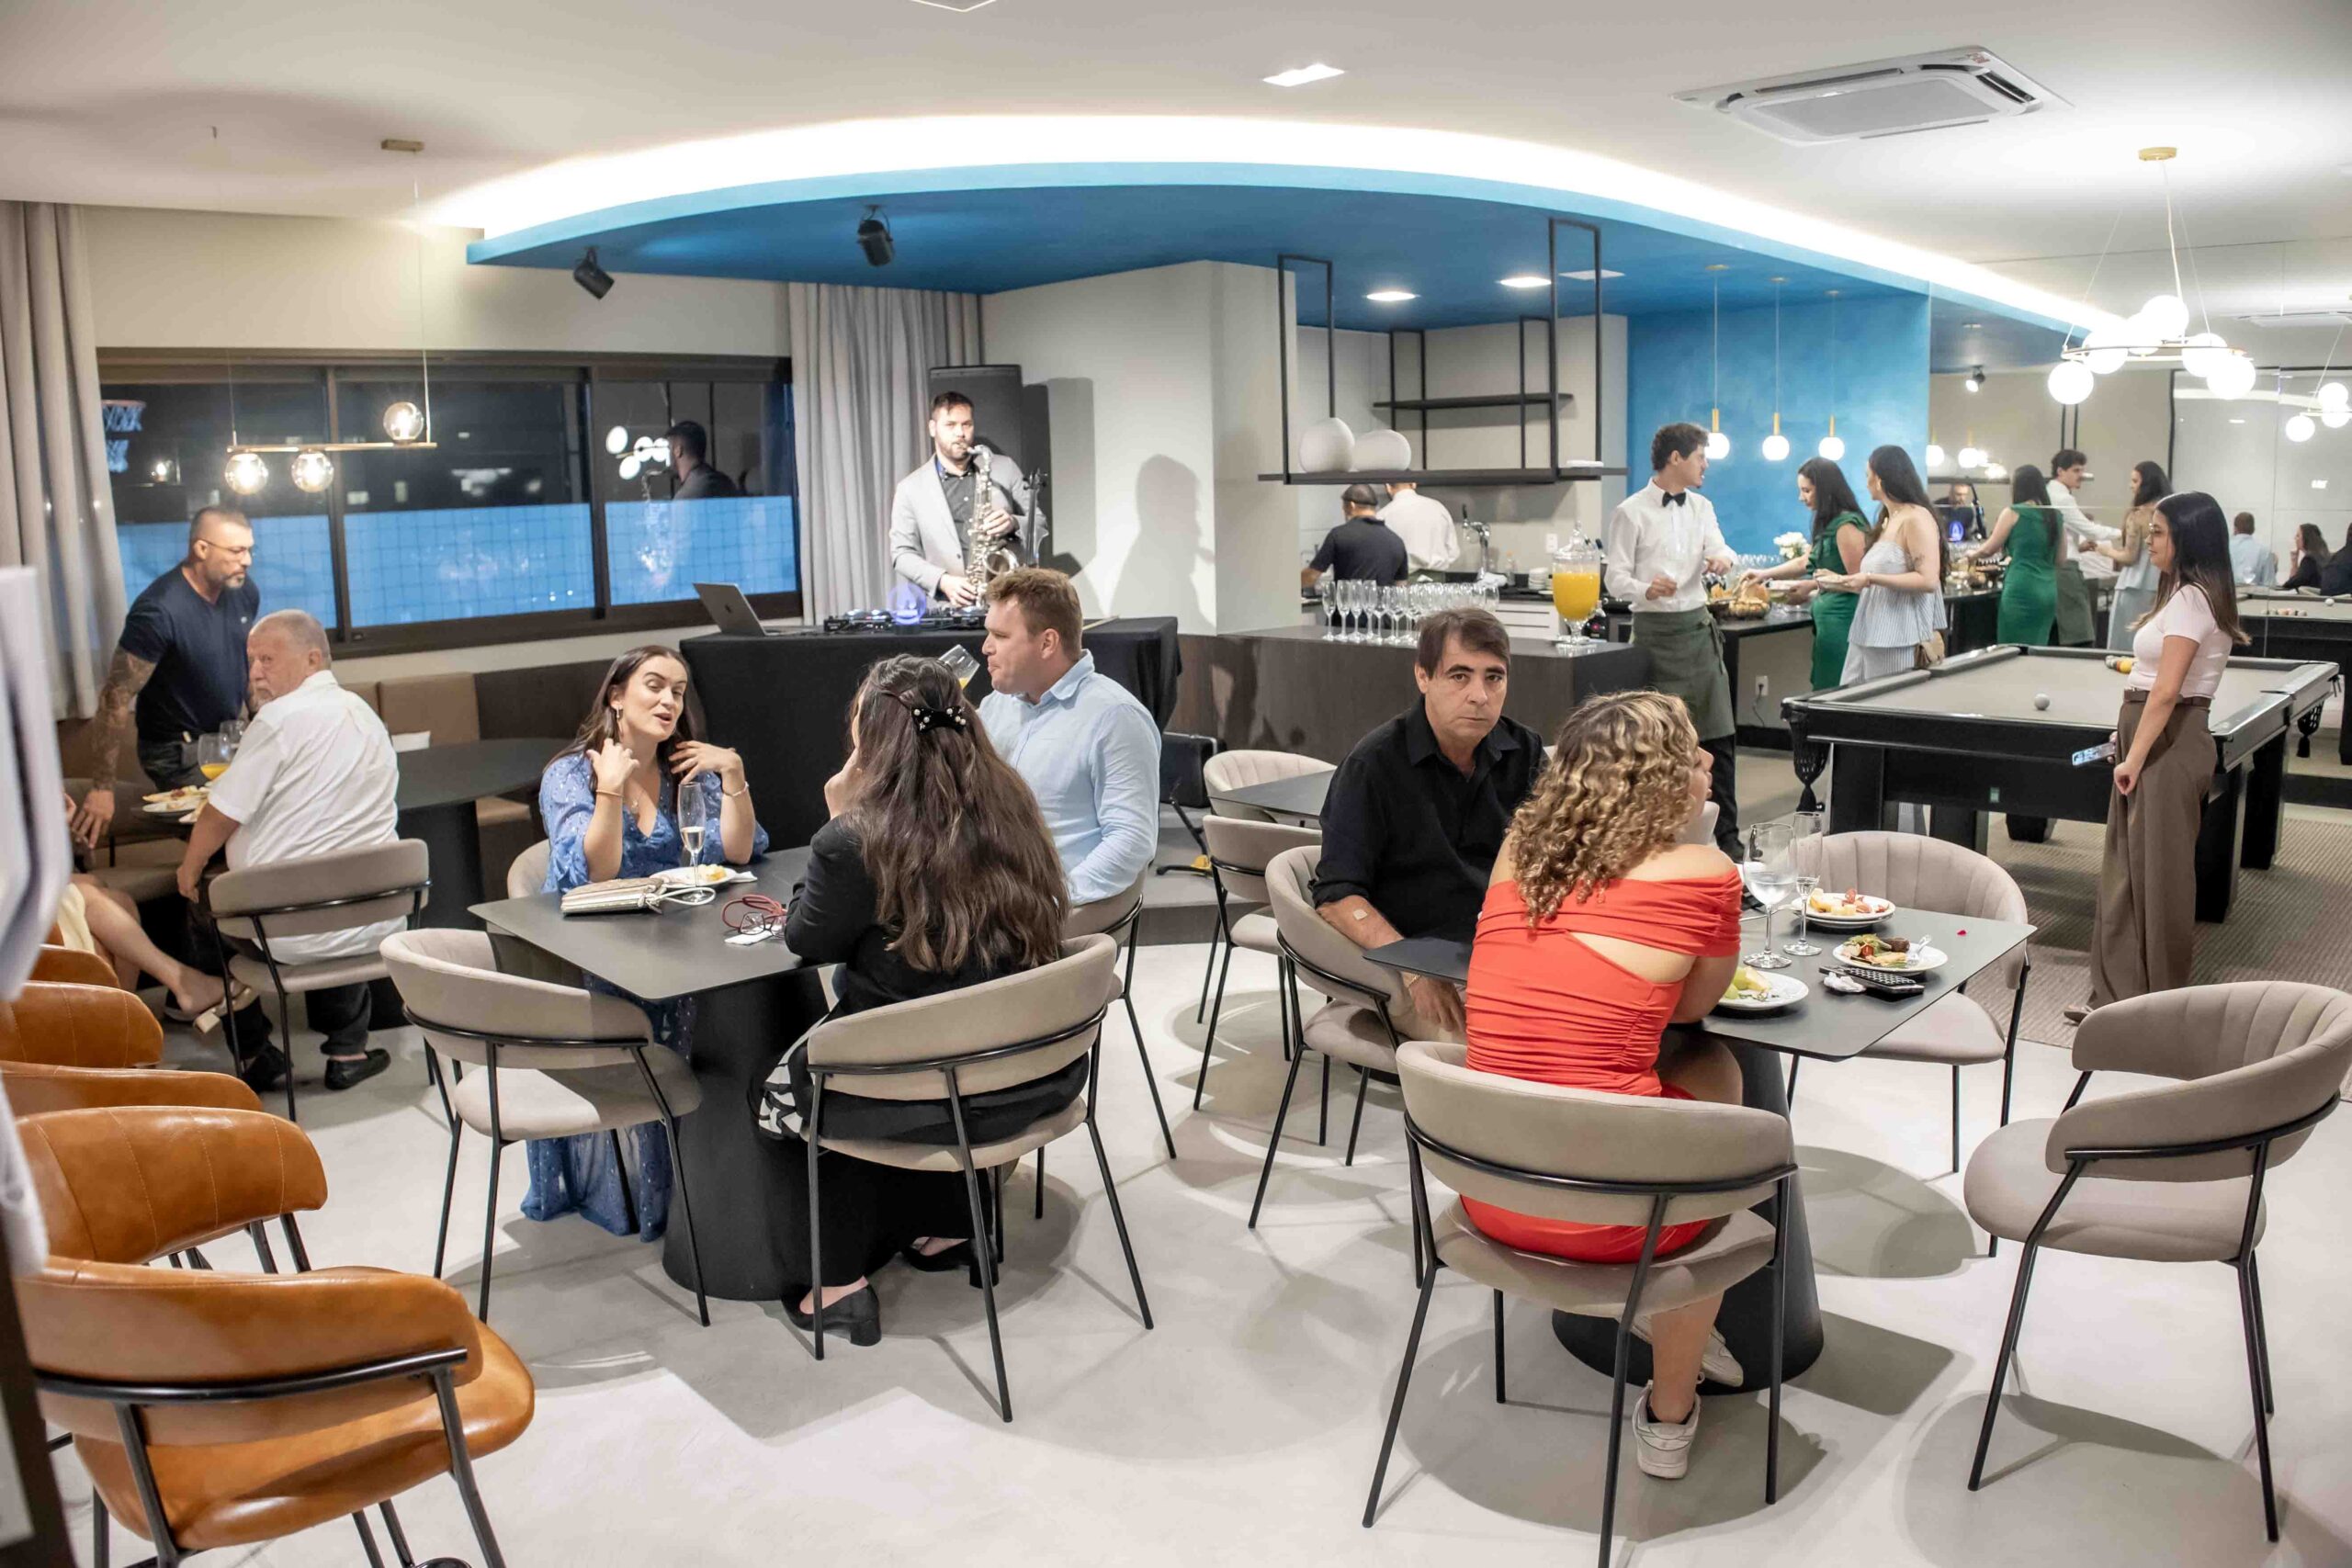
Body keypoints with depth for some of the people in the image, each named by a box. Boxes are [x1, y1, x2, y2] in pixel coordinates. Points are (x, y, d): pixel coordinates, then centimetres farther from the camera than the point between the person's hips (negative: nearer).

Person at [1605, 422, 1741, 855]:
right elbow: (1616, 579, -7)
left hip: (1700, 625, 6)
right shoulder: (1631, 513, -4)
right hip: (1657, 629, -5)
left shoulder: (1701, 507, 15)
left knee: (1718, 737, 5)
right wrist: (1646, 589, -27)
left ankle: (1726, 835, 14)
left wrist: (1721, 557, -18)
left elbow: (1718, 549, 6)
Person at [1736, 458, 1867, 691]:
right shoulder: (1829, 524, 14)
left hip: (1841, 619, -9)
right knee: (1825, 690, 8)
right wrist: (1765, 575, 26)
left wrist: (1816, 584, -10)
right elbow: (1807, 562, 28)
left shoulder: (1846, 525, -14)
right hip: (1827, 619, 9)